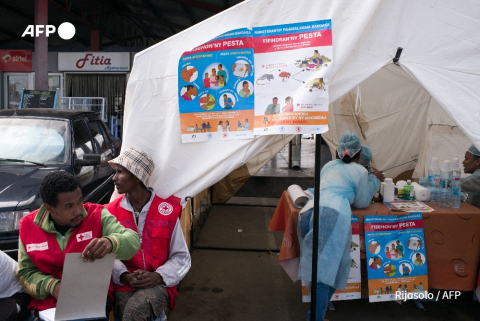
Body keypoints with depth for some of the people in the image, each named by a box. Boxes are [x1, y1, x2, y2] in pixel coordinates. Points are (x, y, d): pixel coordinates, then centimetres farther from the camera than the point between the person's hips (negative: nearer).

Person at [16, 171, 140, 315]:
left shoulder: (96, 215, -6)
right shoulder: (28, 226, 1)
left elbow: (133, 240, -17)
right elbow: (25, 273, 6)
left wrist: (111, 242, -40)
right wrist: (52, 286, -15)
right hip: (48, 302, 3)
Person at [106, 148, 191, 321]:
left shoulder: (167, 210, -1)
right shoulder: (111, 211, 6)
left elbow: (181, 257, 2)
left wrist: (158, 276, -14)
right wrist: (125, 276, -16)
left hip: (158, 284, -1)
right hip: (124, 284, 2)